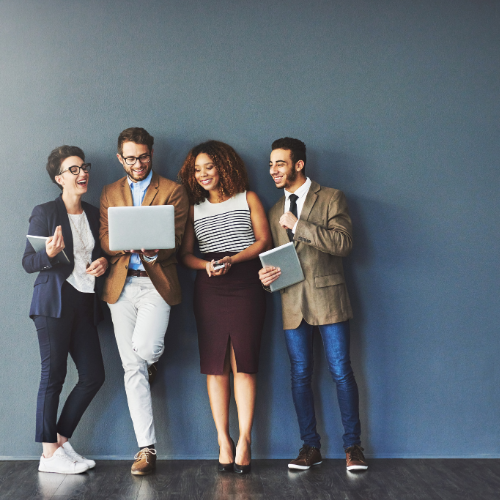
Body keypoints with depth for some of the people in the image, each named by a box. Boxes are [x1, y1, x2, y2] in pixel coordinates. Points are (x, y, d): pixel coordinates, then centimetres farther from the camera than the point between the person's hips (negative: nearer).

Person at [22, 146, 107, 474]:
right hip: (55, 302, -6)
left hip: (86, 304, 6)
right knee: (54, 374, -4)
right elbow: (28, 262, -4)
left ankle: (61, 440, 17)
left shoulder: (94, 214, 15)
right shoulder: (44, 213, -2)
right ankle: (49, 453, 2)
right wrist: (49, 253, -25)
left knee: (94, 376, 2)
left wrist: (104, 262, 1)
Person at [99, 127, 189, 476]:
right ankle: (147, 448, 7)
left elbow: (175, 239, -4)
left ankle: (152, 364, 18)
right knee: (132, 368, 1)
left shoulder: (173, 191, 5)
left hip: (156, 281, -3)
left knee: (145, 348, -23)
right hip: (122, 284, 3)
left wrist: (152, 250, -25)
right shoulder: (110, 193, 15)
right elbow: (105, 240, 6)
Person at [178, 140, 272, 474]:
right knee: (215, 365, -2)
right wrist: (207, 264, -10)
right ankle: (223, 439, 3)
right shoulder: (194, 208, 16)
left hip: (245, 286, -2)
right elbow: (185, 253, 11)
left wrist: (232, 260, -11)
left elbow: (264, 241, 2)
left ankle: (244, 440, -5)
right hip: (208, 289, 2)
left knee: (244, 364, -8)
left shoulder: (248, 199, 10)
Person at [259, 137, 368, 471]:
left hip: (327, 297, -5)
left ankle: (353, 445, 9)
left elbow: (343, 243, -13)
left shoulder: (331, 198, 0)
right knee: (300, 376, 6)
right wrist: (266, 275, -1)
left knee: (341, 372, -3)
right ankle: (311, 447, 16)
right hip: (292, 302, 5)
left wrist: (299, 225, -15)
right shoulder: (275, 211, 18)